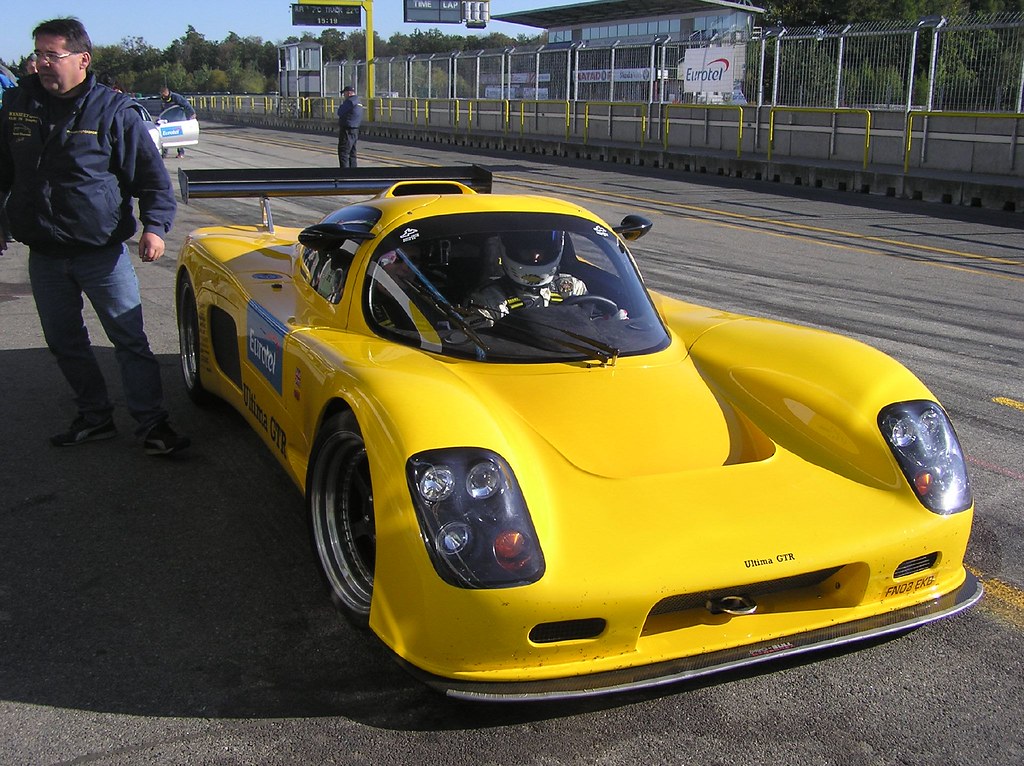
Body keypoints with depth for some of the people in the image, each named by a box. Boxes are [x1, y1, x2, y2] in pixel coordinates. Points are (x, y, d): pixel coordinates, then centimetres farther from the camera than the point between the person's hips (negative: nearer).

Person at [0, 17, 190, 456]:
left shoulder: (113, 110, -6)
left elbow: (151, 174, -3)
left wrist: (154, 225, -16)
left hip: (103, 252, -5)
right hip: (44, 255, 5)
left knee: (130, 339, -4)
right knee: (64, 342, 12)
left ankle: (151, 424, 3)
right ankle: (95, 418, 26)